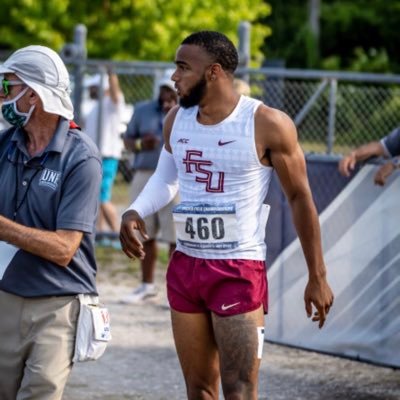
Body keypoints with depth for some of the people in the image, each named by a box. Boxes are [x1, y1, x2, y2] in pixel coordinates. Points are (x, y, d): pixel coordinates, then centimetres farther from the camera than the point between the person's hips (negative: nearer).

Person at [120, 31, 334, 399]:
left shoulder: (267, 125, -13)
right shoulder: (177, 120, 5)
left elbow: (300, 198, -6)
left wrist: (317, 277, -5)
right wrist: (135, 212, -1)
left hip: (239, 271, -6)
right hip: (185, 267, 6)